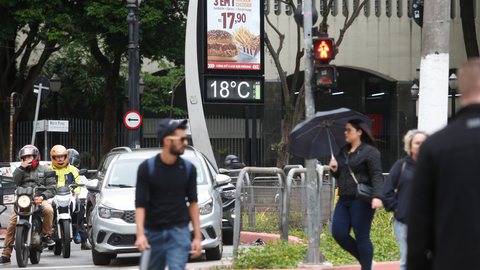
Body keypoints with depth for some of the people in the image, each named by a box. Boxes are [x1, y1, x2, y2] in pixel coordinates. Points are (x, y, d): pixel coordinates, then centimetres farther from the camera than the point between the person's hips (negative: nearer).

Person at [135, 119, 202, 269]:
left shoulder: (188, 169, 1)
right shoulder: (147, 168, -6)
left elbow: (192, 203, 8)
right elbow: (140, 204, -8)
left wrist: (197, 236, 4)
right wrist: (140, 234, -21)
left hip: (179, 231, 0)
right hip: (153, 232, 0)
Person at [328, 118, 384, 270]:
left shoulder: (369, 152, -6)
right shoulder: (343, 152, 17)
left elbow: (376, 176, -13)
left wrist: (377, 196, -26)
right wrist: (334, 170, 2)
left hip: (361, 200, -8)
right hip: (344, 200, 8)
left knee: (362, 236, -5)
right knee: (338, 233, 0)